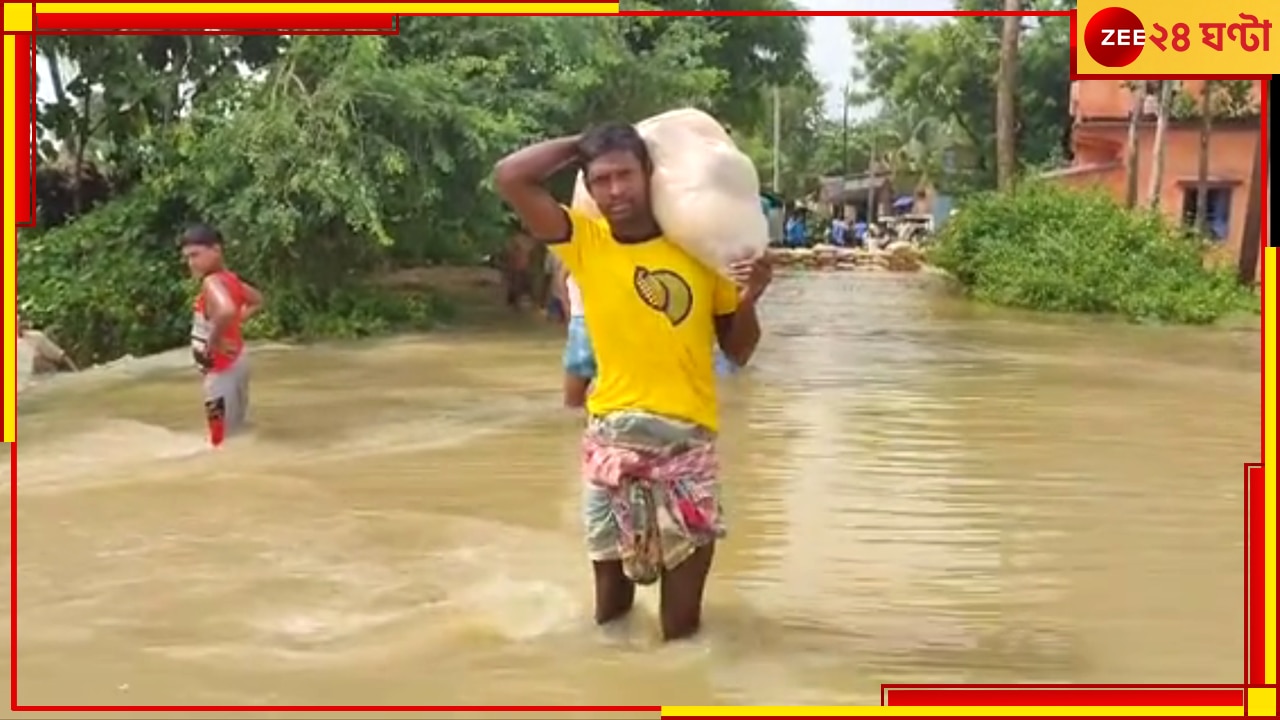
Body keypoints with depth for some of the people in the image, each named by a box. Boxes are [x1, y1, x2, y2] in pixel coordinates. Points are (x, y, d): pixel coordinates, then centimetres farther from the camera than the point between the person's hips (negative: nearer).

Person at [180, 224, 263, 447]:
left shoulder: (212, 282, -21)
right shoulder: (229, 278, 6)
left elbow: (226, 310, -43)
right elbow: (257, 301, 24)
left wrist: (213, 343, -28)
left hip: (222, 367, -10)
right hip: (235, 360, 10)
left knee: (223, 438, -4)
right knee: (237, 433, 18)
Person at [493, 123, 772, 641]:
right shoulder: (584, 242, 0)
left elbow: (738, 351, 9)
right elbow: (510, 178, -11)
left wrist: (749, 300, -10)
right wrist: (580, 145, -1)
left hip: (689, 438, 0)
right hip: (612, 437, 0)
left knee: (682, 624, 7)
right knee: (611, 609, 11)